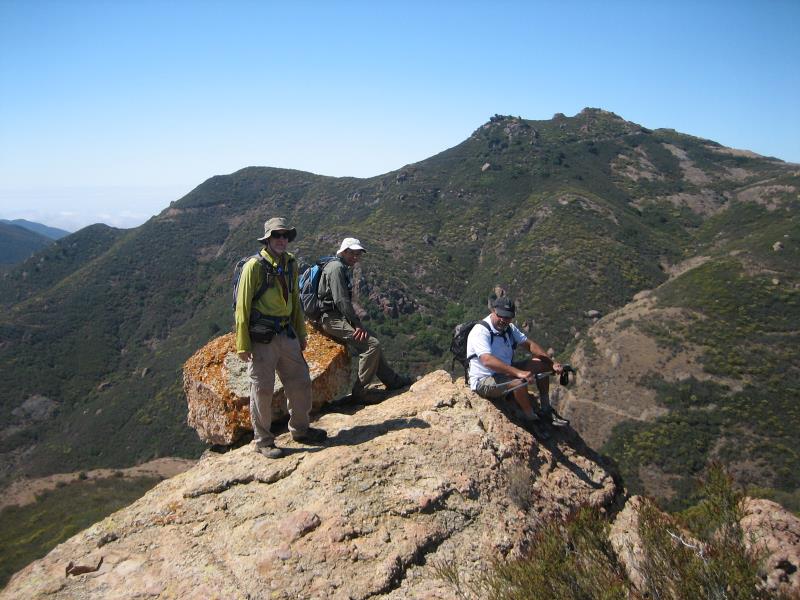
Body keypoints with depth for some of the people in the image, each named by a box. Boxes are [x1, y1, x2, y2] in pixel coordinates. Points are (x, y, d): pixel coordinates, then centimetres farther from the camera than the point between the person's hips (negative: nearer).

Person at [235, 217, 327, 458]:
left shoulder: (291, 264, 9)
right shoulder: (255, 266, -12)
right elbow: (242, 306, -12)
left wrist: (301, 334, 18)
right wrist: (243, 345, -14)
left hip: (286, 334, 7)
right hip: (261, 338, -6)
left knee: (300, 382, 12)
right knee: (262, 389, 3)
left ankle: (300, 429, 31)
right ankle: (263, 441, 19)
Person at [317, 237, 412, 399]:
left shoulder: (344, 269, 21)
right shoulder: (336, 268, -13)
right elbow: (341, 300, -21)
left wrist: (357, 323, 9)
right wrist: (357, 324, -20)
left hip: (340, 318, 11)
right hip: (332, 319, -11)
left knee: (373, 344, 11)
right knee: (372, 344, -18)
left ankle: (392, 380, 19)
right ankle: (359, 391, -13)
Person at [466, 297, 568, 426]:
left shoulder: (509, 328, 2)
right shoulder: (480, 332, -25)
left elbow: (530, 344, 5)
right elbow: (487, 361, -39)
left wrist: (552, 364, -8)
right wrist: (518, 373, -46)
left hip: (506, 371, 9)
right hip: (484, 382, -9)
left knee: (542, 364, 2)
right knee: (519, 382, -34)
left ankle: (545, 409, 10)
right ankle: (532, 419, -10)